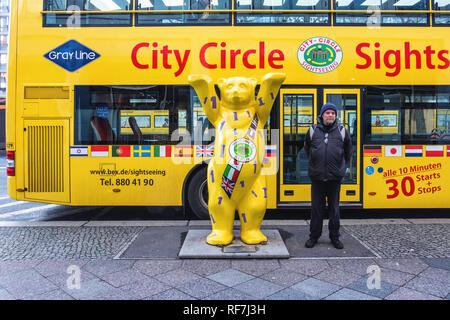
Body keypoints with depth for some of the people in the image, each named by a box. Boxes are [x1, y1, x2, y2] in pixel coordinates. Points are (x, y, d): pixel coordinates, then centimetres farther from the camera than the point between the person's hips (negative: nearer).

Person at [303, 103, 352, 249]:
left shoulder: (342, 131, 5)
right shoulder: (313, 130, 5)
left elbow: (348, 151, 19)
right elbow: (307, 148, 21)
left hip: (335, 177, 0)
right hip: (317, 177, 0)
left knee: (334, 208, 8)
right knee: (316, 208, 6)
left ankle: (335, 236, 21)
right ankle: (314, 236, 19)